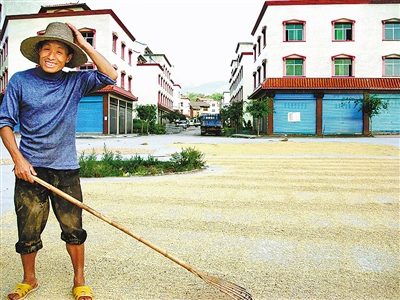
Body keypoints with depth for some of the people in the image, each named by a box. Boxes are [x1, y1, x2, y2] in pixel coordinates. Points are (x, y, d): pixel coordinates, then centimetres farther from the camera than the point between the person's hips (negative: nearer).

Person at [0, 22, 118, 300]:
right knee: (28, 231, 10)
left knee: (73, 229, 6)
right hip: (30, 169, 0)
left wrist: (84, 44, -7)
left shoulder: (75, 82, 3)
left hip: (66, 169, 0)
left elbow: (110, 75, -9)